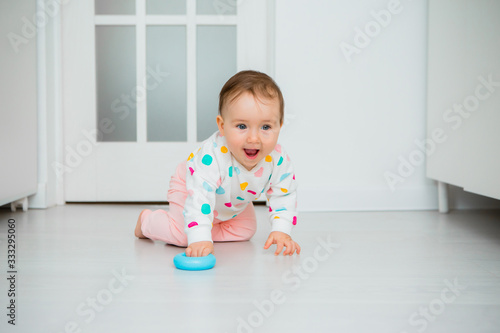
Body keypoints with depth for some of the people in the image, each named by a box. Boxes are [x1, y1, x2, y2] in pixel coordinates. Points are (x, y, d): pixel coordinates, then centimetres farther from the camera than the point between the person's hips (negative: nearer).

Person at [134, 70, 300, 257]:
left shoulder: (278, 159, -32)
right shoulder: (212, 156, -48)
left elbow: (284, 195, -19)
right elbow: (199, 197, -50)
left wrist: (281, 231, -30)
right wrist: (200, 239, -58)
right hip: (189, 186, -5)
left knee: (246, 230, 0)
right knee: (180, 235, -14)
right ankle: (147, 220, 15)